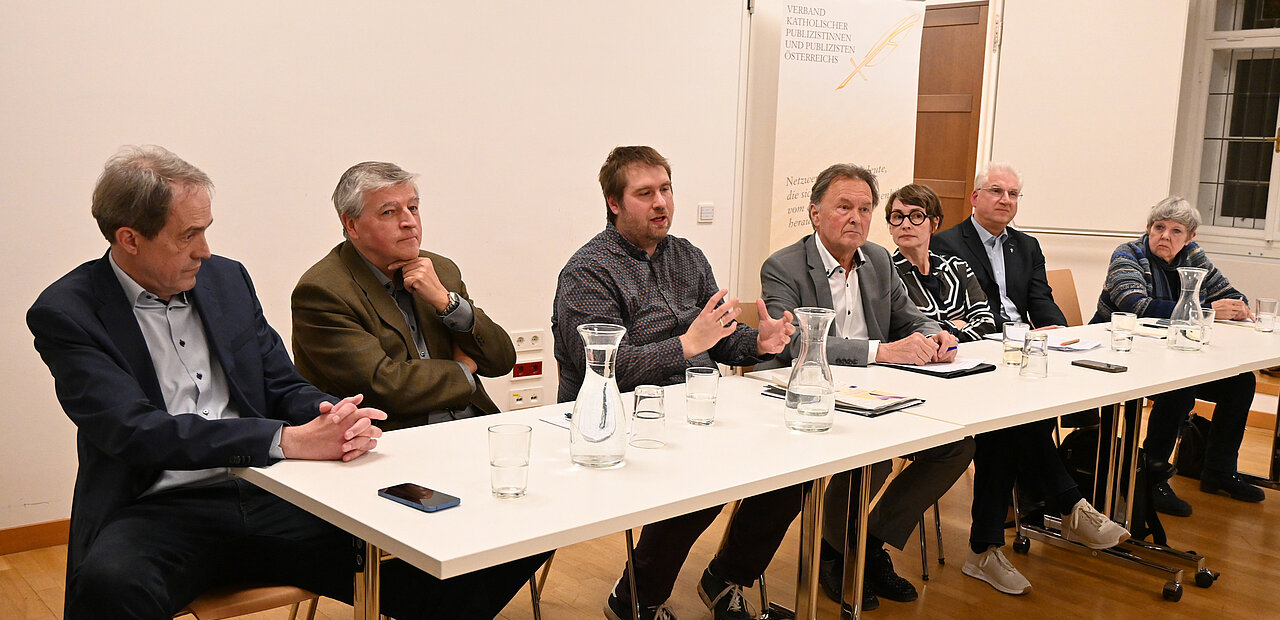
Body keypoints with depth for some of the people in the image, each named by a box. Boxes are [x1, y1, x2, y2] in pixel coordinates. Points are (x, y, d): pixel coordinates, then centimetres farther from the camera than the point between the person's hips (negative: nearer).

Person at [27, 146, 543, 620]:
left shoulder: (226, 278, 12)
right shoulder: (66, 312, -3)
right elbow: (138, 431, -16)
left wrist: (337, 419, -10)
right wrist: (288, 441, -24)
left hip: (268, 499, 3)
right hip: (161, 511, -3)